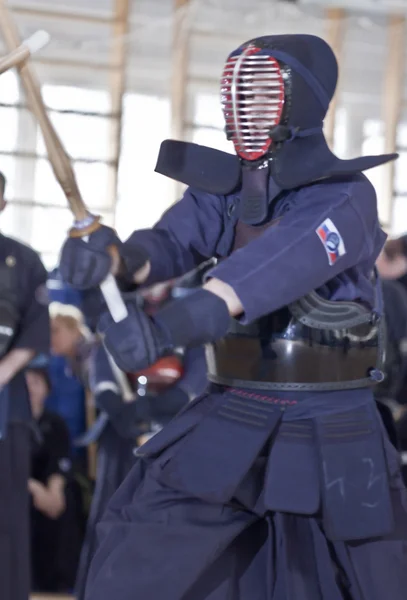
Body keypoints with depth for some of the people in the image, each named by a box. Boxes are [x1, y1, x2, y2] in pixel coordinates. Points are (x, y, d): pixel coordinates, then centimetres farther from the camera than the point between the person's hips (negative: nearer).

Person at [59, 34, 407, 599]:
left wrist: (168, 327, -46)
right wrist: (115, 256, -39)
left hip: (331, 438, -4)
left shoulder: (346, 197, -13)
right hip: (230, 423, 4)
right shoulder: (222, 191, 4)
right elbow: (169, 242, -12)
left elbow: (280, 265, -30)